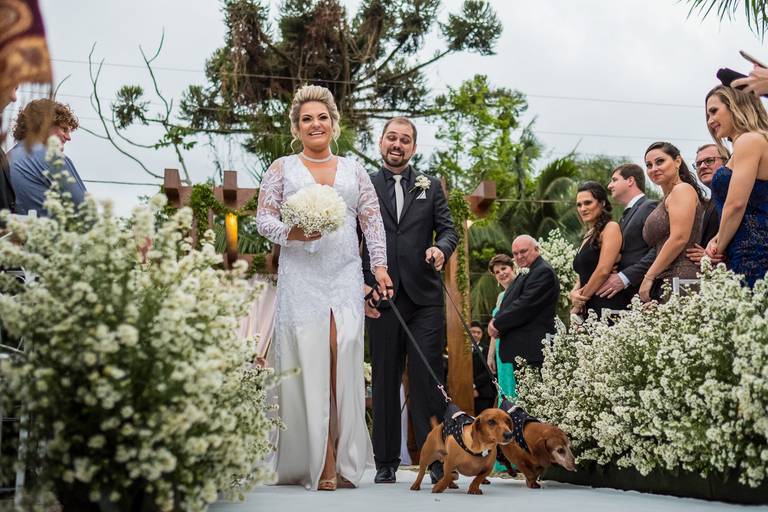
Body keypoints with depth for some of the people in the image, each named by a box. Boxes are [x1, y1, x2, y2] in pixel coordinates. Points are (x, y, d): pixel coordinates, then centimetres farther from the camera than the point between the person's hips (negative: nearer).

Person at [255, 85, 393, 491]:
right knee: (307, 358, -8)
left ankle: (340, 460, -7)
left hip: (345, 277, 2)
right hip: (300, 278, -2)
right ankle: (311, 461, -3)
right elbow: (263, 218, 4)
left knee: (344, 356, -10)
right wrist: (292, 232, -14)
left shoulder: (353, 170, 17)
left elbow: (372, 220, 13)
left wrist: (379, 264, 2)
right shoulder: (283, 168, 11)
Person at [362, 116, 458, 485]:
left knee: (427, 378, -4)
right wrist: (360, 286, -5)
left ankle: (437, 458, -1)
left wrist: (441, 248, -15)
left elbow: (448, 229, 8)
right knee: (384, 381, 4)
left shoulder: (431, 187, 15)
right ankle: (386, 462, 11)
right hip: (382, 297, 0)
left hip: (425, 296, 0)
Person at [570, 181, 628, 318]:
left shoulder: (611, 228, -3)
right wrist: (574, 292, -1)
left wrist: (581, 299, -2)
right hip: (587, 310, 7)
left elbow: (604, 270, -12)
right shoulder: (588, 236, 21)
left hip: (607, 306, -7)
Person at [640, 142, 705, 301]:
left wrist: (649, 277, -9)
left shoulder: (682, 189, -1)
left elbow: (679, 239, -12)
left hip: (680, 278, -8)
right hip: (663, 283, 8)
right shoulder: (666, 200, 25)